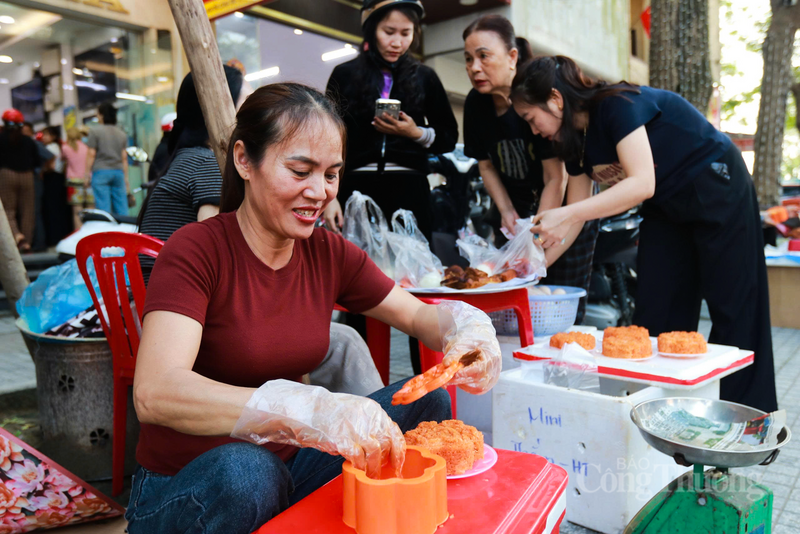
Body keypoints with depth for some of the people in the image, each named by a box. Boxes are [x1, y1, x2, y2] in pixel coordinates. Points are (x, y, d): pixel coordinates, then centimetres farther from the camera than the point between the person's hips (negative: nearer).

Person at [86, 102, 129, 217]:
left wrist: (88, 174, 2)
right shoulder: (122, 134, 13)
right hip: (118, 172, 4)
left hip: (101, 172, -4)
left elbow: (91, 155, -3)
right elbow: (124, 158, 12)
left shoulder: (95, 131, 0)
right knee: (122, 209, 2)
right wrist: (126, 178, 15)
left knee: (103, 207, -6)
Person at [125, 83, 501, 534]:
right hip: (183, 491, -4)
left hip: (287, 465, 5)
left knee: (425, 401, -9)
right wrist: (311, 411, -46)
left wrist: (467, 327, -21)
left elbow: (419, 315, 4)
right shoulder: (196, 251, -19)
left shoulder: (330, 254, -3)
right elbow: (154, 394, -33)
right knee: (245, 471, -38)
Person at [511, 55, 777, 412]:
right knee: (654, 316, 3)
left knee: (733, 314, -2)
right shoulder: (575, 141, 0)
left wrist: (567, 214, -40)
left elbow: (642, 184, -35)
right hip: (666, 209, 8)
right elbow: (575, 218, 3)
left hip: (718, 192, -8)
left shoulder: (618, 106, -24)